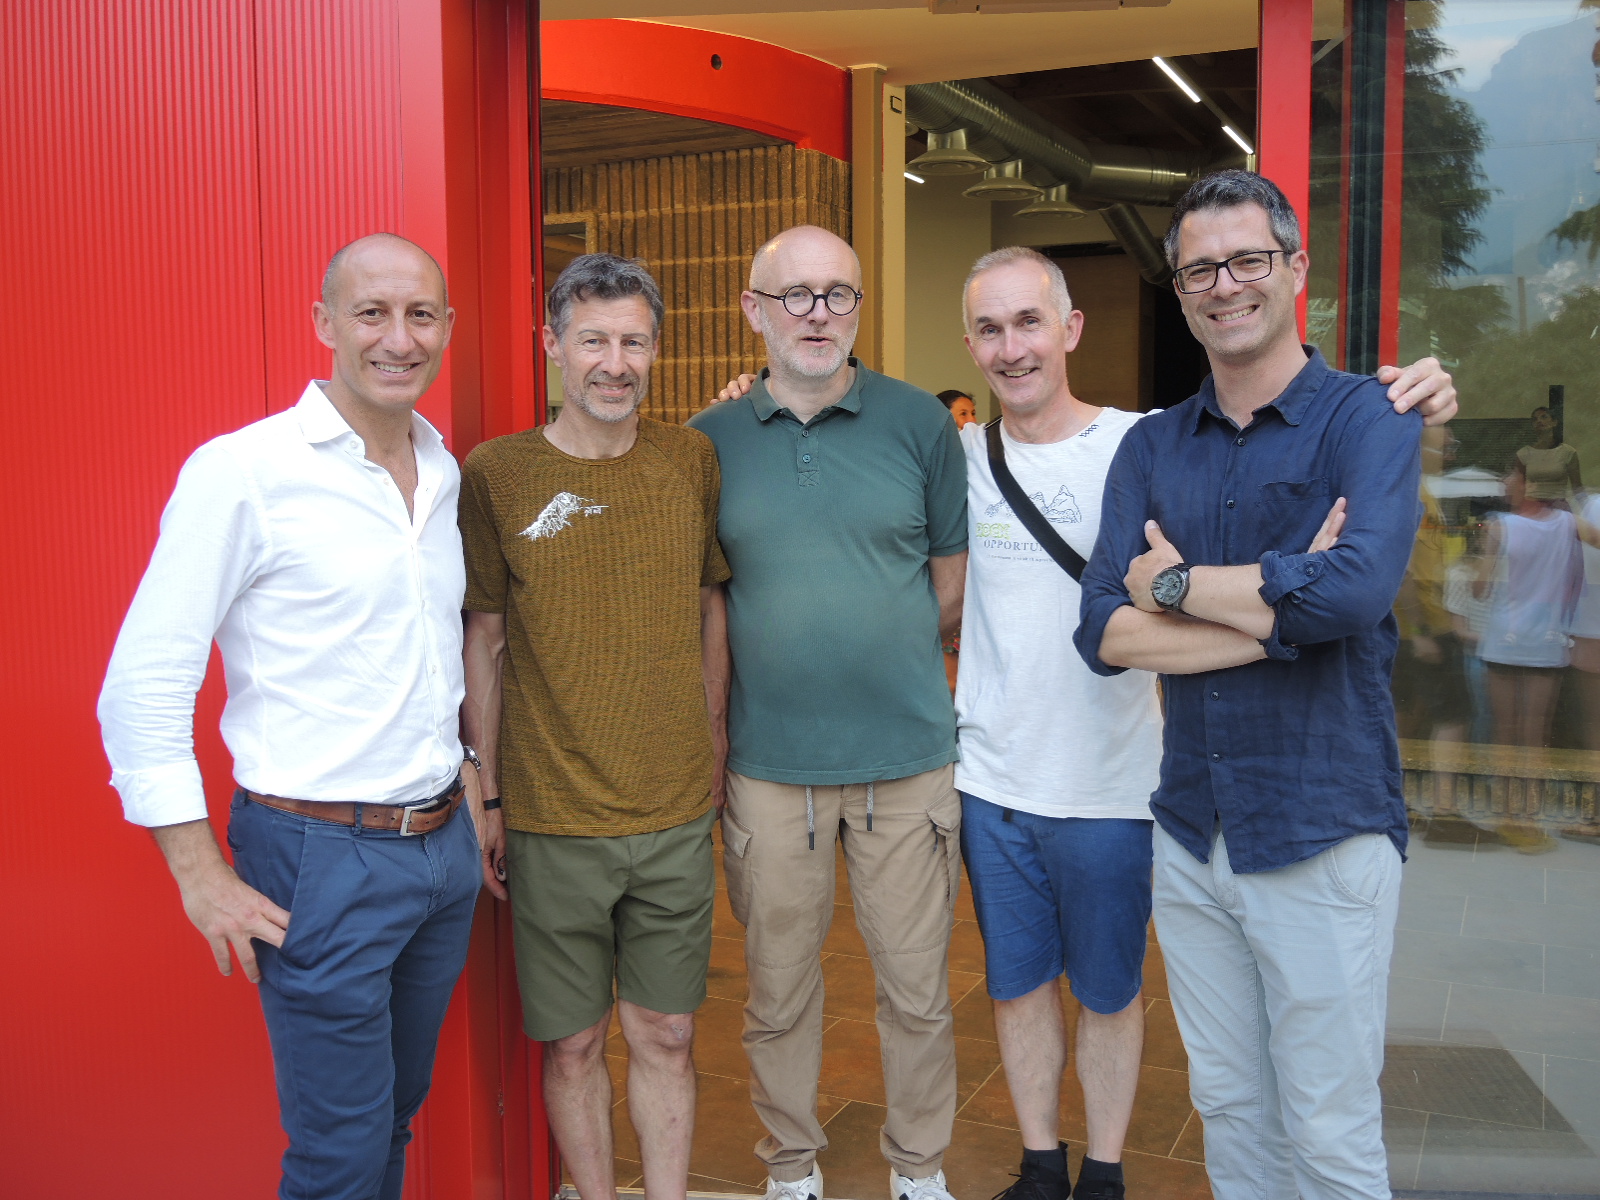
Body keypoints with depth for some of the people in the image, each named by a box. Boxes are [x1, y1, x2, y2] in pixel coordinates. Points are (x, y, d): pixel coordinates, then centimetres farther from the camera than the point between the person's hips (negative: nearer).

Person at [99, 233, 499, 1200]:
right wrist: (202, 875, -14)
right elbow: (144, 683, -13)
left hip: (443, 845, 6)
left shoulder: (446, 474, 8)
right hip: (322, 857, -6)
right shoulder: (241, 471, -13)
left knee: (398, 1113, 20)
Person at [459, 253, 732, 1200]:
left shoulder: (693, 459, 2)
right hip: (553, 822, -2)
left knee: (667, 1036, 13)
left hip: (678, 813, 2)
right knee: (573, 1044, 11)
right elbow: (484, 641, 0)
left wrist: (713, 745, 12)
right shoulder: (495, 474, -5)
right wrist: (487, 793, 1)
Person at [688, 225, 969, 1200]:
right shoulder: (710, 441, 2)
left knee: (918, 988, 10)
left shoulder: (920, 422, 1)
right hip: (768, 763, 1)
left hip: (908, 756, 0)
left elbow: (953, 584, 8)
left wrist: (881, 647, 3)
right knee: (779, 991, 13)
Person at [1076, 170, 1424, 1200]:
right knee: (1229, 1113, 19)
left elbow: (1355, 591, -26)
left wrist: (1175, 582, -13)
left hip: (1324, 834, -4)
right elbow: (1106, 633, -6)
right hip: (1190, 835, 4)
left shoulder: (1368, 419, -7)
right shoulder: (1152, 447, 6)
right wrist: (1276, 607, -17)